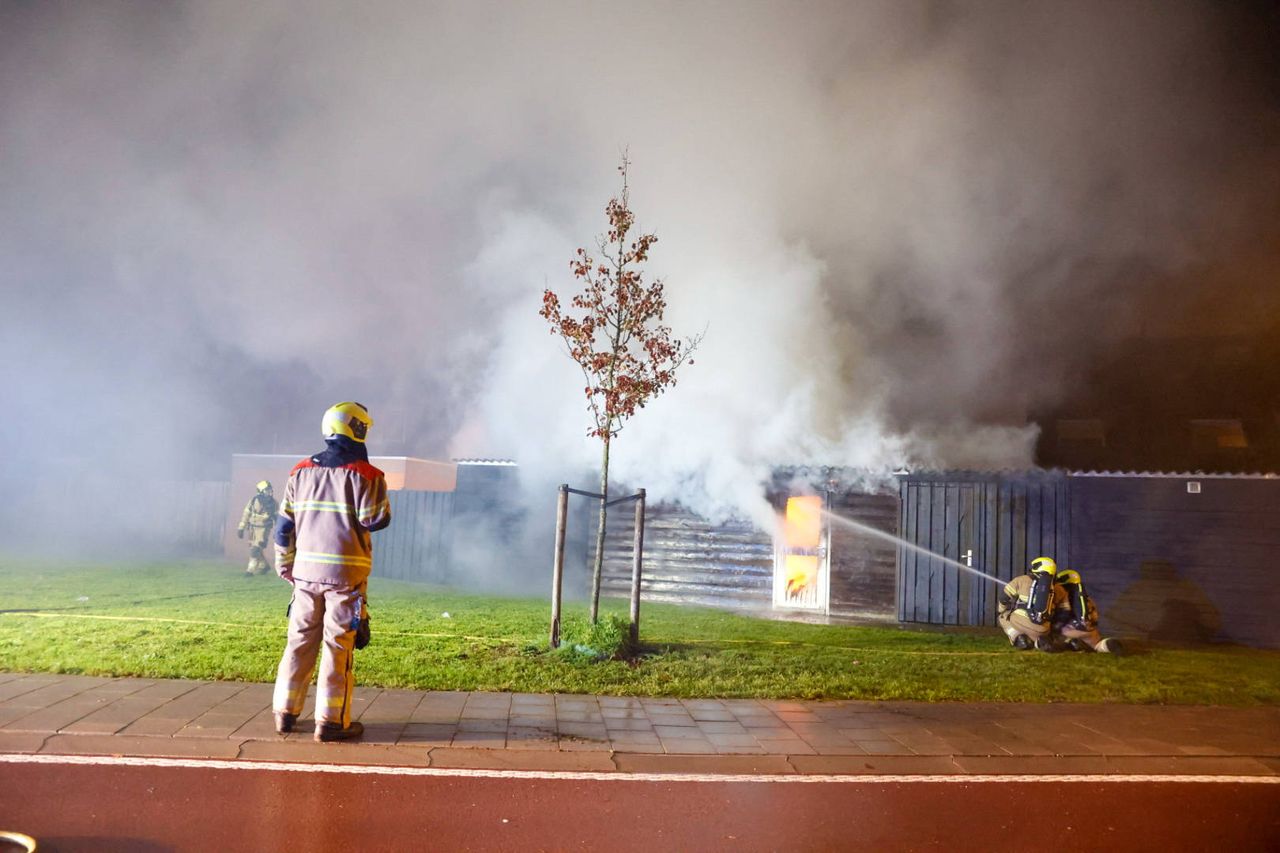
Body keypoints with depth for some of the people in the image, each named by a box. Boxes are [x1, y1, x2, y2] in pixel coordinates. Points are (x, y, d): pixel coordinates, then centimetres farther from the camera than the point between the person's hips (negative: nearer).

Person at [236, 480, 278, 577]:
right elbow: (246, 514, 1)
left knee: (256, 549, -14)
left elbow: (277, 518, 0)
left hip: (264, 529, -3)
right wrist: (241, 528, 2)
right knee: (254, 549, 13)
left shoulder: (273, 503, -13)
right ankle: (264, 565, 33)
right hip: (253, 528, 4)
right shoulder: (254, 500, -10)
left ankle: (250, 570, -5)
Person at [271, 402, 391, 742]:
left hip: (306, 572, 5)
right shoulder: (363, 474, -8)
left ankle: (285, 713, 21)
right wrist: (382, 493, 6)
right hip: (345, 574, -5)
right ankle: (331, 721, 4)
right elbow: (374, 520, -11)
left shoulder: (301, 472, 9)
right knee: (338, 646, 0)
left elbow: (284, 525, 11)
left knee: (300, 641, 14)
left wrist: (285, 565, 21)